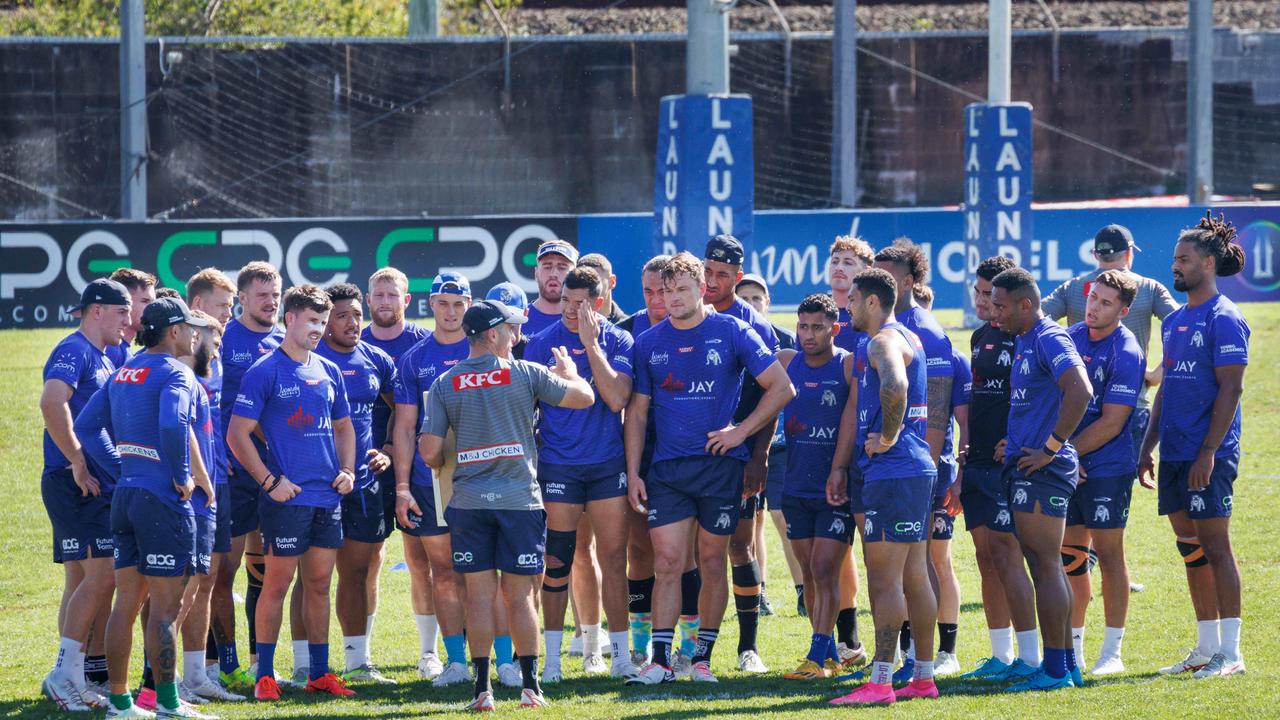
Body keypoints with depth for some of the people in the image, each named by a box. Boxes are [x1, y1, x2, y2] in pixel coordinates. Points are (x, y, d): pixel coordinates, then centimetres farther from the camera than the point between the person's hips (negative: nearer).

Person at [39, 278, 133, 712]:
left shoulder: (107, 359, 20)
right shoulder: (74, 351, -11)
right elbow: (52, 402, -27)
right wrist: (77, 461, -24)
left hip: (99, 484, 10)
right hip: (75, 483, -10)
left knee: (81, 580, 11)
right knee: (101, 575, -14)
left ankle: (69, 679, 14)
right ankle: (65, 673, -12)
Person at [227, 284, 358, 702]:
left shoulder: (329, 372, 13)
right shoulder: (264, 372, -6)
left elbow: (343, 425, 24)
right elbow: (238, 435, -9)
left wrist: (347, 470, 8)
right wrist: (270, 481, -14)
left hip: (328, 496, 6)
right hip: (287, 496, -6)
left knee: (319, 584, 10)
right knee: (278, 583, -3)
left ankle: (320, 672, 15)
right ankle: (265, 675, 2)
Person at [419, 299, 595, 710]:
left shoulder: (444, 385, 2)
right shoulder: (525, 374, -3)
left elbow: (429, 452, -1)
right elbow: (584, 397, 5)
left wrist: (446, 465, 22)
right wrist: (567, 370, 26)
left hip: (468, 501, 1)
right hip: (519, 498, -1)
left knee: (479, 596, 4)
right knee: (520, 596, 5)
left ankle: (483, 687, 1)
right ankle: (530, 687, 6)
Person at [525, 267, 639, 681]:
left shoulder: (617, 341, 2)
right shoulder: (541, 344, 2)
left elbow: (618, 398, -12)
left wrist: (591, 344, -14)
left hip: (608, 464, 0)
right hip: (558, 465, 0)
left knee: (614, 559, 2)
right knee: (557, 563, 0)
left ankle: (619, 653, 8)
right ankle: (552, 657, 5)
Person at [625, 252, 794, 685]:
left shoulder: (732, 332, -1)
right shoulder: (649, 342, 6)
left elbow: (782, 389, 0)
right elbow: (637, 412, 11)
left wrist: (741, 432, -7)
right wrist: (632, 473, 4)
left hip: (720, 465, -2)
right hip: (667, 468, 2)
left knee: (712, 562, 4)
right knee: (667, 562, -4)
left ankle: (703, 657, 11)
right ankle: (661, 660, -3)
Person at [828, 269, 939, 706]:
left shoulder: (884, 342, -12)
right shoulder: (909, 338, 20)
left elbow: (895, 385, -34)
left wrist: (888, 437, -20)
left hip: (891, 471, -10)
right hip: (917, 469, 10)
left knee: (884, 578, -10)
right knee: (914, 576, 12)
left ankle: (880, 682, -12)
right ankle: (923, 678, 15)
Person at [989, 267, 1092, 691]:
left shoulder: (1049, 339, -13)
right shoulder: (1023, 341, 17)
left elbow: (1079, 393, -26)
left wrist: (1050, 448, -22)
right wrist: (1015, 442, 15)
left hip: (1041, 470, -10)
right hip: (1024, 466, 10)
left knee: (1046, 566, -8)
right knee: (1044, 566, 12)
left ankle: (1055, 670, -7)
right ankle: (1066, 667, 17)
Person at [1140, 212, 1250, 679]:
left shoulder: (1224, 318, -9)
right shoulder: (1174, 321, 16)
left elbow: (1231, 388, -14)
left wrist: (1209, 452, -19)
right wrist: (1148, 448, 17)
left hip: (1209, 456, -8)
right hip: (1174, 455, 8)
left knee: (1215, 547, -6)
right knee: (1190, 549, 10)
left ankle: (1230, 653, -3)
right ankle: (1206, 648, 17)